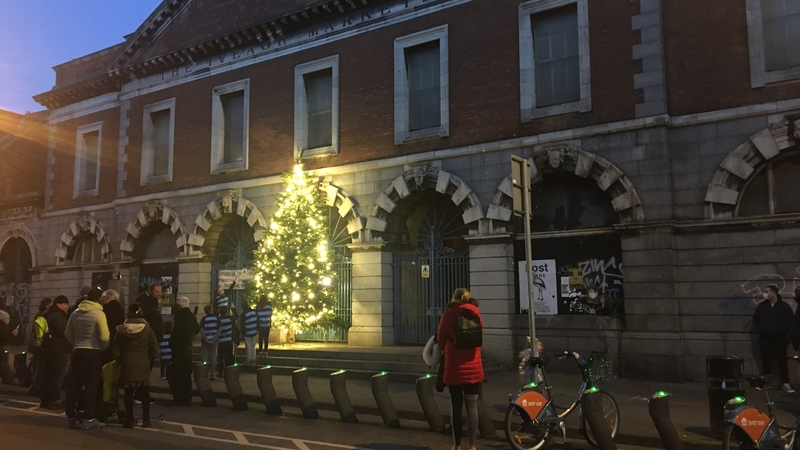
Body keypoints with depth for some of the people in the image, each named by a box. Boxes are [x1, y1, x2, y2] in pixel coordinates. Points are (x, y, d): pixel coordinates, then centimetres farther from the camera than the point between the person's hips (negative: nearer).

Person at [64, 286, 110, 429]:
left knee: (73, 385, 11)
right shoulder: (99, 314, -12)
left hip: (78, 351, 5)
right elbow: (104, 337, -17)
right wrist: (104, 347, 2)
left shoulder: (76, 313, 6)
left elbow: (68, 333, 16)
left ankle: (70, 417, 15)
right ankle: (89, 419, 3)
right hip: (93, 353, -5)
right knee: (91, 387, 1)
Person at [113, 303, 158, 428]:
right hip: (144, 364, 1)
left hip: (127, 364, 0)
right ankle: (146, 419, 8)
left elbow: (115, 348, -2)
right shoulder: (147, 329, -1)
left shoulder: (122, 329, -1)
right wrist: (149, 360, 7)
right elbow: (154, 348, -3)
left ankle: (129, 419, 7)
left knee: (128, 393, 6)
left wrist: (120, 360, 11)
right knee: (144, 393, 7)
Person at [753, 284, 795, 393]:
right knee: (766, 362, 9)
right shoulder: (762, 305, 5)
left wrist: (783, 331, -9)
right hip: (764, 339, 3)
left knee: (781, 361, 0)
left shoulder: (784, 306, -4)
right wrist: (759, 329, 4)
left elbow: (791, 321, -3)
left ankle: (785, 384, 4)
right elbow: (755, 318, 16)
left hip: (779, 339, -3)